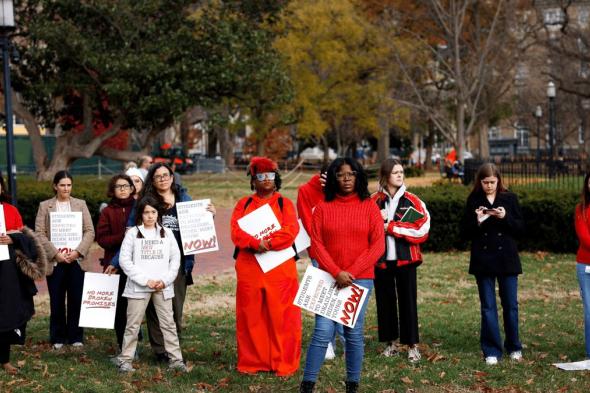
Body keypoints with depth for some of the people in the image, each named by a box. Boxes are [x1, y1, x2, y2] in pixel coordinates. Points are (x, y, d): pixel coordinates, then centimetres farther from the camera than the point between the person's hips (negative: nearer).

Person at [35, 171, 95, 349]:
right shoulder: (45, 206, 6)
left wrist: (78, 252, -10)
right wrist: (55, 254, -11)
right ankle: (58, 338, 13)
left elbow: (90, 231, 3)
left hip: (76, 260, 1)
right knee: (57, 302, 3)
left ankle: (76, 337, 11)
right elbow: (40, 233, -2)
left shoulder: (80, 204, 9)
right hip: (54, 261, -1)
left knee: (76, 300, 2)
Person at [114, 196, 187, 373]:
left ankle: (176, 359, 6)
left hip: (163, 286, 2)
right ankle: (125, 359, 9)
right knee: (133, 324, 2)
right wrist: (145, 280, -11)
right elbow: (125, 260, -5)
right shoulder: (132, 233, 1)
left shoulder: (167, 233, 9)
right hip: (138, 286, -2)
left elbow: (175, 258, 8)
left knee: (168, 323, 3)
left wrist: (165, 280, -6)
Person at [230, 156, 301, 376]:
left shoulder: (284, 204, 9)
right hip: (249, 267, 2)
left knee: (281, 316, -2)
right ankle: (251, 362, 13)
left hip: (280, 268, -1)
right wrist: (255, 243, -19)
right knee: (250, 317, 4)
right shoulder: (244, 204, 13)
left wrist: (268, 243, -20)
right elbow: (236, 232, -1)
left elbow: (290, 231, -7)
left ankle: (284, 363, 5)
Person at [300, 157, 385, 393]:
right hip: (329, 278, 0)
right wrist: (337, 273, -11)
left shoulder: (369, 207, 4)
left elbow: (378, 246, -1)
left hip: (360, 279, 0)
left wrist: (352, 273, -8)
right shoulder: (323, 208, 4)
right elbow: (316, 244, 0)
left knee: (354, 333, 3)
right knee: (323, 332, -8)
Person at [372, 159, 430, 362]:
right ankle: (390, 343, 19)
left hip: (405, 259, -2)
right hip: (381, 259, 2)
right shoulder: (374, 201, 4)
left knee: (408, 301, 0)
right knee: (385, 301, 7)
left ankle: (412, 345, 8)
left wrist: (391, 227, -11)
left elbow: (422, 229, -9)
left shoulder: (412, 201, 0)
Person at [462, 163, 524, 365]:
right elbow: (466, 232, 3)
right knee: (488, 307, 3)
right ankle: (492, 351, 9)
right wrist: (477, 220, -16)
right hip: (482, 260, 0)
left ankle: (514, 347, 21)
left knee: (510, 305, 6)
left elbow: (520, 228, 0)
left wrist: (506, 217, -17)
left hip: (507, 259, 0)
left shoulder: (509, 198, 2)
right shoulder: (473, 201, 2)